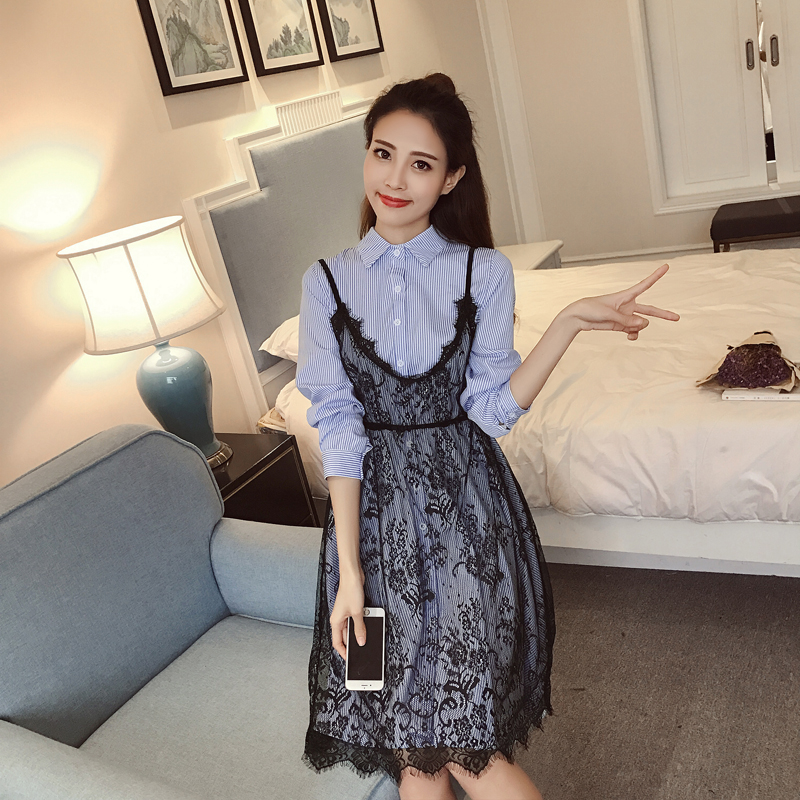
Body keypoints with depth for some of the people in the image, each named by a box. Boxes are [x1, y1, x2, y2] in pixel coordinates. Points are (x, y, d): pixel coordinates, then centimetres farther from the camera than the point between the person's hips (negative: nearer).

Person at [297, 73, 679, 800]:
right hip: (374, 507, 1)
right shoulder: (327, 283, 0)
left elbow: (492, 409, -6)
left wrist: (571, 323, -19)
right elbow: (338, 426, -4)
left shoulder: (484, 272, -1)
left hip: (463, 503, -1)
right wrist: (349, 568, -9)